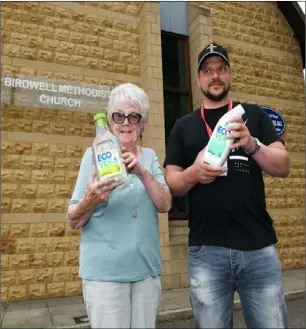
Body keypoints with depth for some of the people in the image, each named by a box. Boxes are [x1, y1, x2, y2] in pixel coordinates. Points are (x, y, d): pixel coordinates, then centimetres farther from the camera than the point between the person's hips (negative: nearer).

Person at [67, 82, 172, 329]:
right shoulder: (94, 154, -4)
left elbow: (165, 205, -7)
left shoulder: (150, 156, 6)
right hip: (104, 271, -3)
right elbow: (74, 221, -5)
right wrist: (90, 201, -27)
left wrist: (142, 172, -22)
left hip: (147, 268, 3)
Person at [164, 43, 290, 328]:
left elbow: (283, 167, 2)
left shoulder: (253, 115, 10)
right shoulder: (183, 126, 10)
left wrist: (252, 144, -18)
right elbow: (171, 183, 6)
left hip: (259, 246, 0)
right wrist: (192, 173, -16)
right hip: (205, 250, 0)